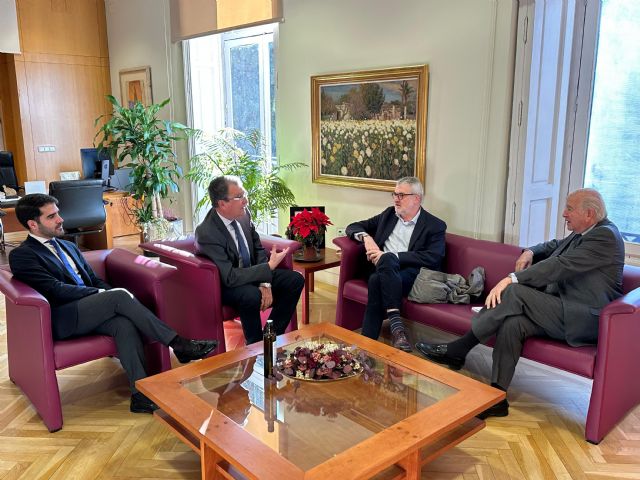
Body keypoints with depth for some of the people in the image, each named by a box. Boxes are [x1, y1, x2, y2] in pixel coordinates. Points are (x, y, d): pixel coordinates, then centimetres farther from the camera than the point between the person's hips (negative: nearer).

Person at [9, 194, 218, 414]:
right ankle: (179, 344, -27)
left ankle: (140, 395, -30)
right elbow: (56, 290, -12)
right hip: (63, 320, -6)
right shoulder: (21, 255, 0)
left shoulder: (68, 246, 24)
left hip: (91, 311, 6)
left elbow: (94, 280, 20)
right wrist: (104, 295, -14)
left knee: (125, 324, -28)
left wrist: (109, 299, -1)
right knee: (120, 295, -29)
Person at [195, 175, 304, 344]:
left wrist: (265, 283, -12)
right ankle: (255, 344, -8)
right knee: (252, 295, -36)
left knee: (295, 280, -4)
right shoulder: (206, 233, -28)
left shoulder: (243, 215, -8)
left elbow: (258, 249, 3)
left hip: (252, 273, 7)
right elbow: (230, 277, -31)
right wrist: (269, 266, -29)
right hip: (225, 285, -7)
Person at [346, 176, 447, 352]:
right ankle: (396, 323, -38)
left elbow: (432, 259, -9)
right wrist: (366, 237, -1)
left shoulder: (435, 226, 7)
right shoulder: (389, 214, 22)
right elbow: (354, 227, 25)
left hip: (410, 274, -3)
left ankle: (367, 341, -31)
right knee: (387, 259, -34)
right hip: (381, 268, 4)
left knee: (378, 280, -35)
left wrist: (388, 256, -16)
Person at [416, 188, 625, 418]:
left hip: (585, 321, -8)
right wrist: (530, 252, 7)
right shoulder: (582, 234, 16)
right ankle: (497, 398, -17)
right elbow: (554, 246, 32)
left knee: (516, 292, -24)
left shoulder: (605, 235, -12)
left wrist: (512, 279, -25)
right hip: (561, 310, 8)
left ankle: (457, 350, -16)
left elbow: (562, 265, -22)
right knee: (513, 323, -19)